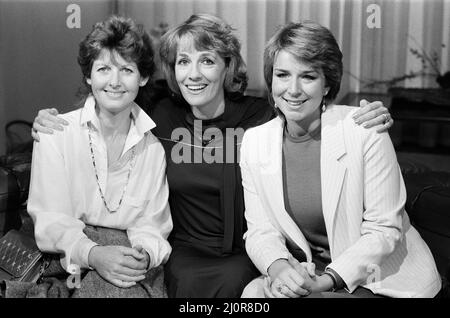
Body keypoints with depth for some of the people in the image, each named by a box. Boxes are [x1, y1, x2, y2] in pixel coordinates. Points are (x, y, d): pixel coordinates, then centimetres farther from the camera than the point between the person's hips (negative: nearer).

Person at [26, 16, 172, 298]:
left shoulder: (154, 145, 5)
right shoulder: (55, 133, -3)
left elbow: (151, 223, 4)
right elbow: (50, 219, -8)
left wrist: (146, 254, -19)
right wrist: (92, 254, -27)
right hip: (69, 260, -2)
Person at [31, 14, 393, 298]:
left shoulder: (260, 115, -6)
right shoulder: (162, 116, 0)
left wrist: (369, 119, -18)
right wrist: (53, 127, -1)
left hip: (247, 252, -1)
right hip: (186, 251, 1)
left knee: (233, 280, -29)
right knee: (190, 282, -28)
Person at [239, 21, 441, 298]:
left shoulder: (365, 131, -15)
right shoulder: (254, 142, -3)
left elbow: (384, 230, -13)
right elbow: (260, 231, -2)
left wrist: (326, 280, -23)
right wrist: (278, 267, -23)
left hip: (381, 276, -3)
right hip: (305, 272, 4)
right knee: (254, 292, -24)